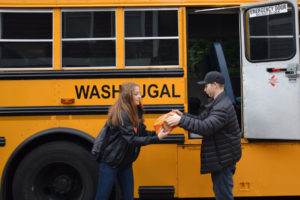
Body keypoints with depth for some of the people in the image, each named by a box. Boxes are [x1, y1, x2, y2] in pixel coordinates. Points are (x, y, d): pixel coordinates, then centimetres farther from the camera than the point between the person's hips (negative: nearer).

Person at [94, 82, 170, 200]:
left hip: (126, 163, 7)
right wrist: (156, 139, -27)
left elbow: (142, 133, 3)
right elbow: (132, 140, -26)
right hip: (111, 162, -7)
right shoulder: (121, 114, -22)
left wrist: (157, 133, -13)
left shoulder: (136, 112, 2)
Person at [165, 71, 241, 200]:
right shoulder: (217, 104, 13)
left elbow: (206, 127, -34)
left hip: (223, 160, -10)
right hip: (220, 159, 10)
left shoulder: (222, 107, -22)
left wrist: (181, 121, -31)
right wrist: (183, 116, 3)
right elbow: (201, 119, 16)